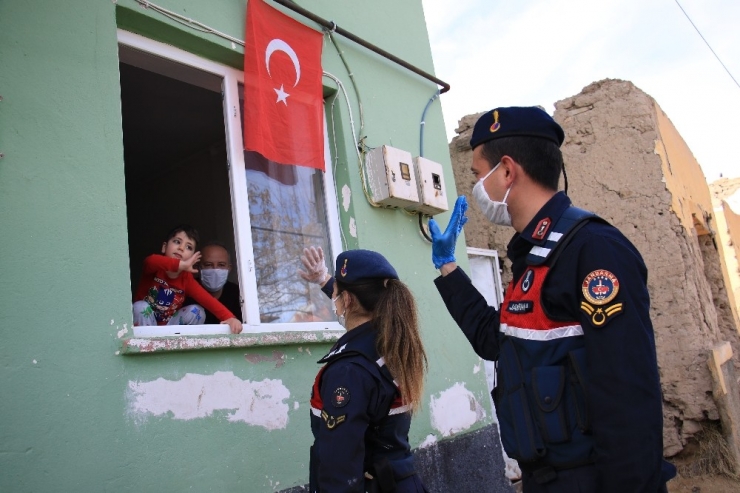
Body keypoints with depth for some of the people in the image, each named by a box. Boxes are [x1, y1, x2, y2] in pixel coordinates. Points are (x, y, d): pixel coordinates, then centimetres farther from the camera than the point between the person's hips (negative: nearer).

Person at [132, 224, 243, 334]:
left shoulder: (187, 278, -11)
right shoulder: (156, 268, -18)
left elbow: (208, 300, -22)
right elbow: (150, 261, -46)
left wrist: (229, 317, -37)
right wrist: (181, 264, -56)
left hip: (168, 324, 2)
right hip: (145, 323, -2)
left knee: (197, 311, -16)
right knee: (140, 306, -30)